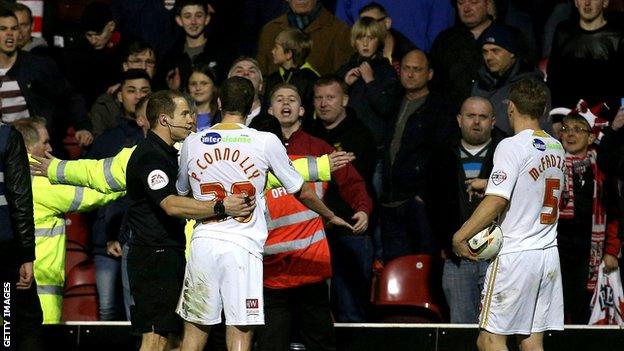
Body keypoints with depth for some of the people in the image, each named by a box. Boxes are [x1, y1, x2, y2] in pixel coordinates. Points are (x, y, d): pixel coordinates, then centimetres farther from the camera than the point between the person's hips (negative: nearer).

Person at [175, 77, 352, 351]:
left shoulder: (193, 143, 7)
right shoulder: (266, 142, -1)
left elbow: (180, 193, 22)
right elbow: (301, 192, 9)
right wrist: (330, 216, 28)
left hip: (204, 243, 3)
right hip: (243, 246, -3)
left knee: (195, 329, 12)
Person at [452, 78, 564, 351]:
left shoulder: (512, 147, -12)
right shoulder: (556, 148, 10)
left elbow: (496, 201, -20)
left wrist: (460, 236, -14)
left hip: (515, 254, -7)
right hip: (548, 254, 7)